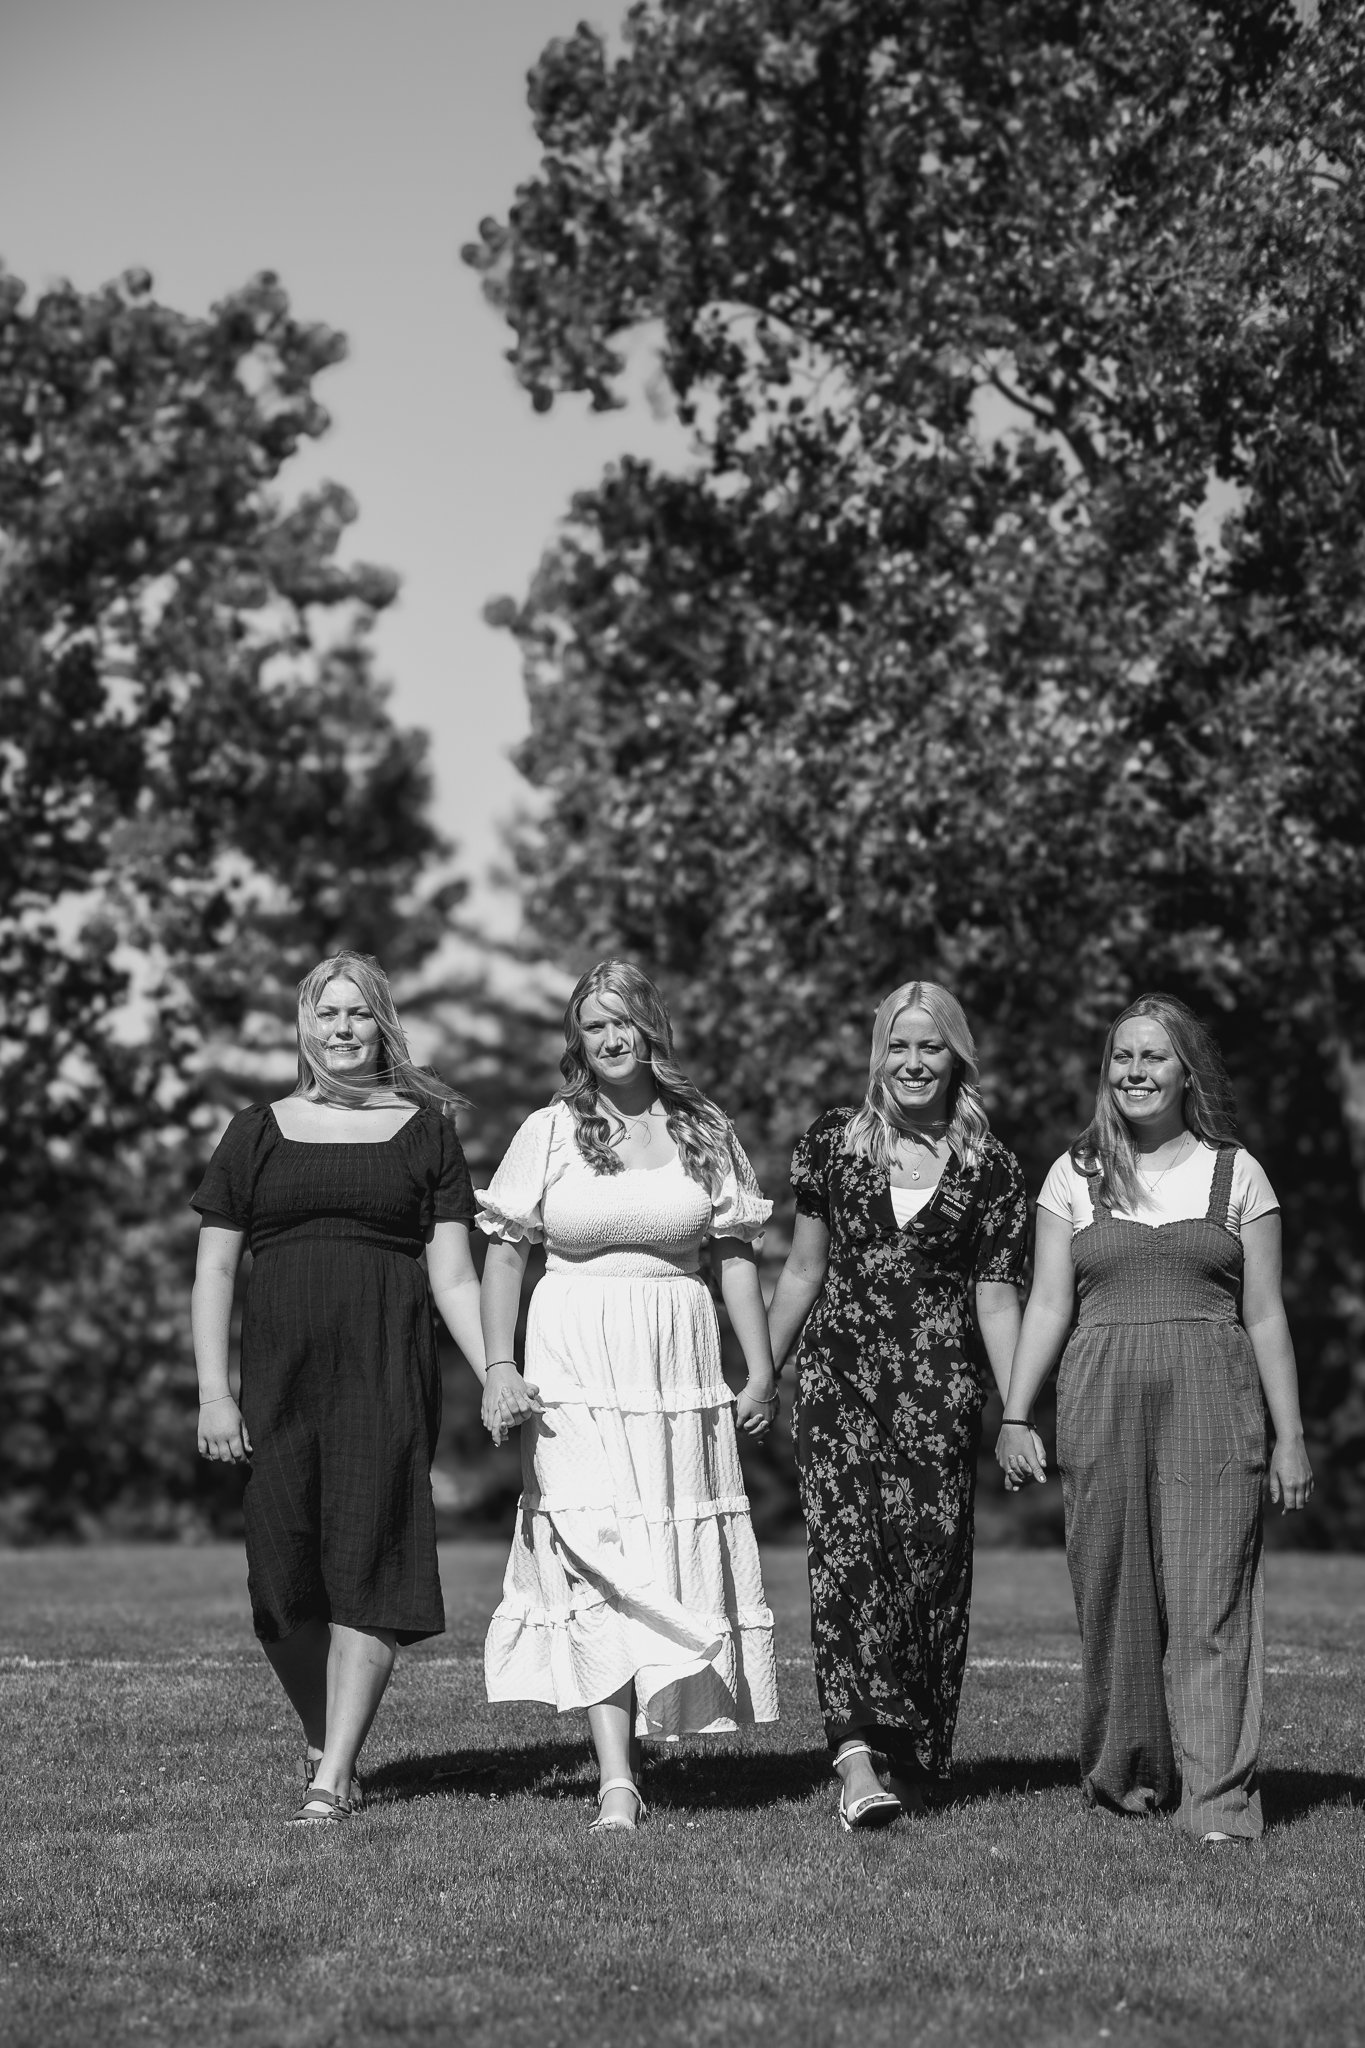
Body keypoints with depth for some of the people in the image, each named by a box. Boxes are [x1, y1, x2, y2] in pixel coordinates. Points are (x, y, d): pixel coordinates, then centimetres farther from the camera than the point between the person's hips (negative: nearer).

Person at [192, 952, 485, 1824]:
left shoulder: (426, 1131, 10)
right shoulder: (258, 1134, 13)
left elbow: (453, 1275, 7)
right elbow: (215, 1268, 11)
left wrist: (498, 1377, -6)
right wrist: (213, 1392, 1)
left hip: (388, 1369, -2)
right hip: (278, 1375, 2)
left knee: (367, 1561, -9)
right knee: (285, 1568, -3)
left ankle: (333, 1778, -6)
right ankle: (324, 1740, 18)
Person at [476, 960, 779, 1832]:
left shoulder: (705, 1134, 8)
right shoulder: (550, 1133, 3)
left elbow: (736, 1253, 9)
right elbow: (506, 1251, 3)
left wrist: (763, 1369, 4)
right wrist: (498, 1365, -7)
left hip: (678, 1364, 3)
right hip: (575, 1365, -2)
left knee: (675, 1554, 3)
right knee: (599, 1557, -12)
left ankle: (653, 1727, 20)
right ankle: (616, 1778, -17)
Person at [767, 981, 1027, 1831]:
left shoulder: (989, 1168, 5)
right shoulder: (834, 1142, 7)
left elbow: (996, 1297, 5)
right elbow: (804, 1270, 14)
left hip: (939, 1386, 0)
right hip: (838, 1376, 0)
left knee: (929, 1557, 0)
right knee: (844, 1549, -13)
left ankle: (915, 1761, 13)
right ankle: (857, 1756, -22)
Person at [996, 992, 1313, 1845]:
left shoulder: (1236, 1175, 8)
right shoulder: (1076, 1176, 10)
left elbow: (1265, 1315, 8)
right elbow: (1048, 1304, 10)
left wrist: (1291, 1436, 4)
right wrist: (1014, 1415, 2)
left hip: (1213, 1398, -2)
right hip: (1101, 1395, 2)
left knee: (1212, 1598, -8)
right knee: (1113, 1598, 3)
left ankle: (1221, 1798, -9)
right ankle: (1127, 1775, 18)